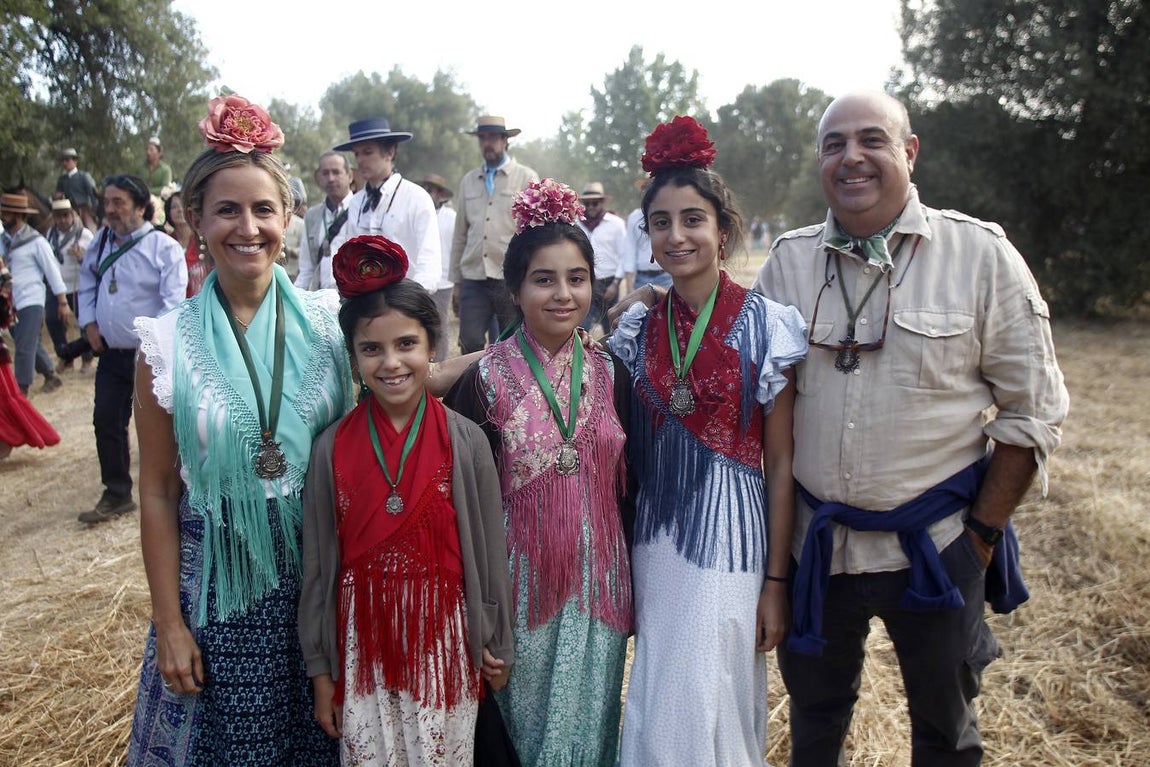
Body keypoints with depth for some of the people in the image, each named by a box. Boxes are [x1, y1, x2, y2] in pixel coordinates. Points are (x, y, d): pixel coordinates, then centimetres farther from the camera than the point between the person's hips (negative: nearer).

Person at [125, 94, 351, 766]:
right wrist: (169, 624, -2)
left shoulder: (328, 319, -5)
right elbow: (158, 493, -4)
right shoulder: (168, 343, -8)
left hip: (323, 570, 2)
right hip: (221, 582, -1)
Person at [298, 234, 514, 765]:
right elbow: (318, 565, 0)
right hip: (363, 643, 1)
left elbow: (488, 549, -2)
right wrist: (320, 669, 4)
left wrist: (497, 643, 5)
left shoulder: (464, 442, -10)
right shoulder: (332, 448, -7)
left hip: (443, 640, -1)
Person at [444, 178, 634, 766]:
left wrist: (631, 589, 9)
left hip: (599, 585, 3)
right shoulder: (485, 379, -10)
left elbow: (626, 488, 7)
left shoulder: (610, 375, 0)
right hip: (523, 585, -2)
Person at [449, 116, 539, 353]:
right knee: (470, 345, -7)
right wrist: (456, 282, 13)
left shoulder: (526, 178, 3)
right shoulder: (468, 181, 14)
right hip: (474, 279, 3)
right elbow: (460, 235, 15)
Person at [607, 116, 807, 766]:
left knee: (710, 711, 6)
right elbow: (628, 449, 10)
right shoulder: (638, 328, 3)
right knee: (658, 710, 17)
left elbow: (781, 463, -7)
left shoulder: (766, 323, -9)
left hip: (729, 537, -4)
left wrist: (777, 580, -7)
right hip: (654, 537, 4)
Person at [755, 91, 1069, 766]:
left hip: (935, 549, -2)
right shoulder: (788, 260, -1)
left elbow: (1034, 412, -4)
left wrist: (983, 533, -5)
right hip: (815, 543, 2)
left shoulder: (980, 255, -8)